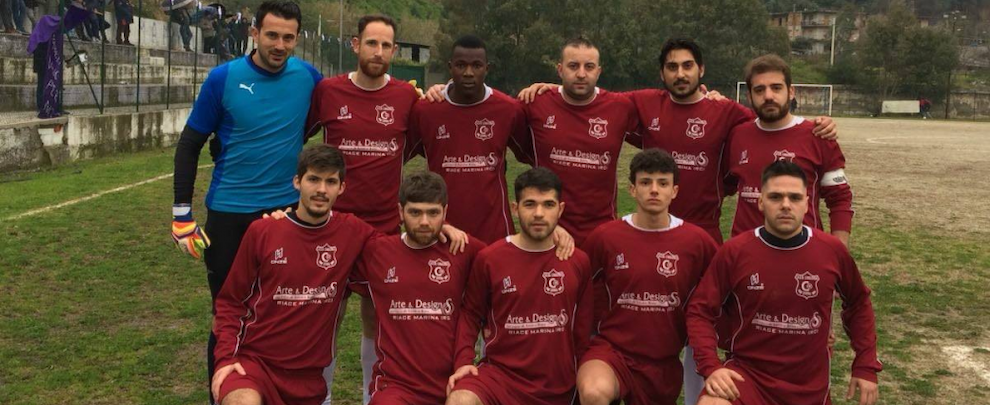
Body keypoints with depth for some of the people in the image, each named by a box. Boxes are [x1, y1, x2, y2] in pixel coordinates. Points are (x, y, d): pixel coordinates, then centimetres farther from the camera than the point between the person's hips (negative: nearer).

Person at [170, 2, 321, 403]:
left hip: (286, 210, 2)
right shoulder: (224, 78, -9)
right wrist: (182, 214, -7)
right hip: (229, 213, -2)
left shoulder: (308, 77, -4)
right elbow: (189, 145, -3)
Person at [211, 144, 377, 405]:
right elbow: (231, 302, 3)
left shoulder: (353, 232, -3)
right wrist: (226, 357, -8)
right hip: (253, 358, -2)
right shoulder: (262, 232, -5)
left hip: (307, 373, 3)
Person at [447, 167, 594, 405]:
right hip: (500, 371, -2)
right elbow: (471, 314, 6)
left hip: (558, 386, 3)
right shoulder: (489, 259, -6)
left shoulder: (578, 262, -1)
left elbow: (583, 325, 9)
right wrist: (464, 361, -7)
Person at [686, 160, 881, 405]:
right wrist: (711, 366, -17)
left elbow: (858, 303, 11)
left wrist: (866, 367, 8)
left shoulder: (832, 250, -6)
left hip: (810, 385, 3)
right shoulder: (734, 251, -11)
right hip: (747, 372, -2)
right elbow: (700, 310, -4)